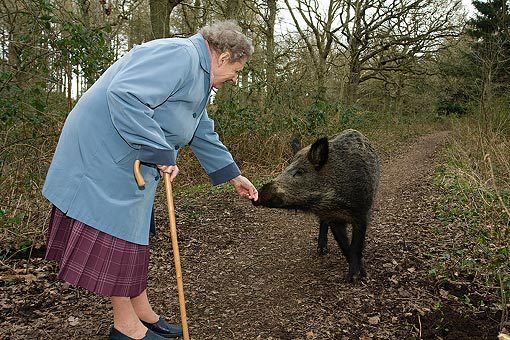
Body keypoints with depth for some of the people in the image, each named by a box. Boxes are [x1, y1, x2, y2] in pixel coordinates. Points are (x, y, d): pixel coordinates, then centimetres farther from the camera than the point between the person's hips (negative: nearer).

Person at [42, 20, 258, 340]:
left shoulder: (200, 78, 17)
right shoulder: (180, 55, -18)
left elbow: (204, 134, 23)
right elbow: (125, 94, -31)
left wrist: (232, 175, 24)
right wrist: (161, 154, -28)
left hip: (132, 158, 11)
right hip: (104, 148, -11)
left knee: (134, 229, 14)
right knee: (116, 230, -3)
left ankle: (143, 312, 26)